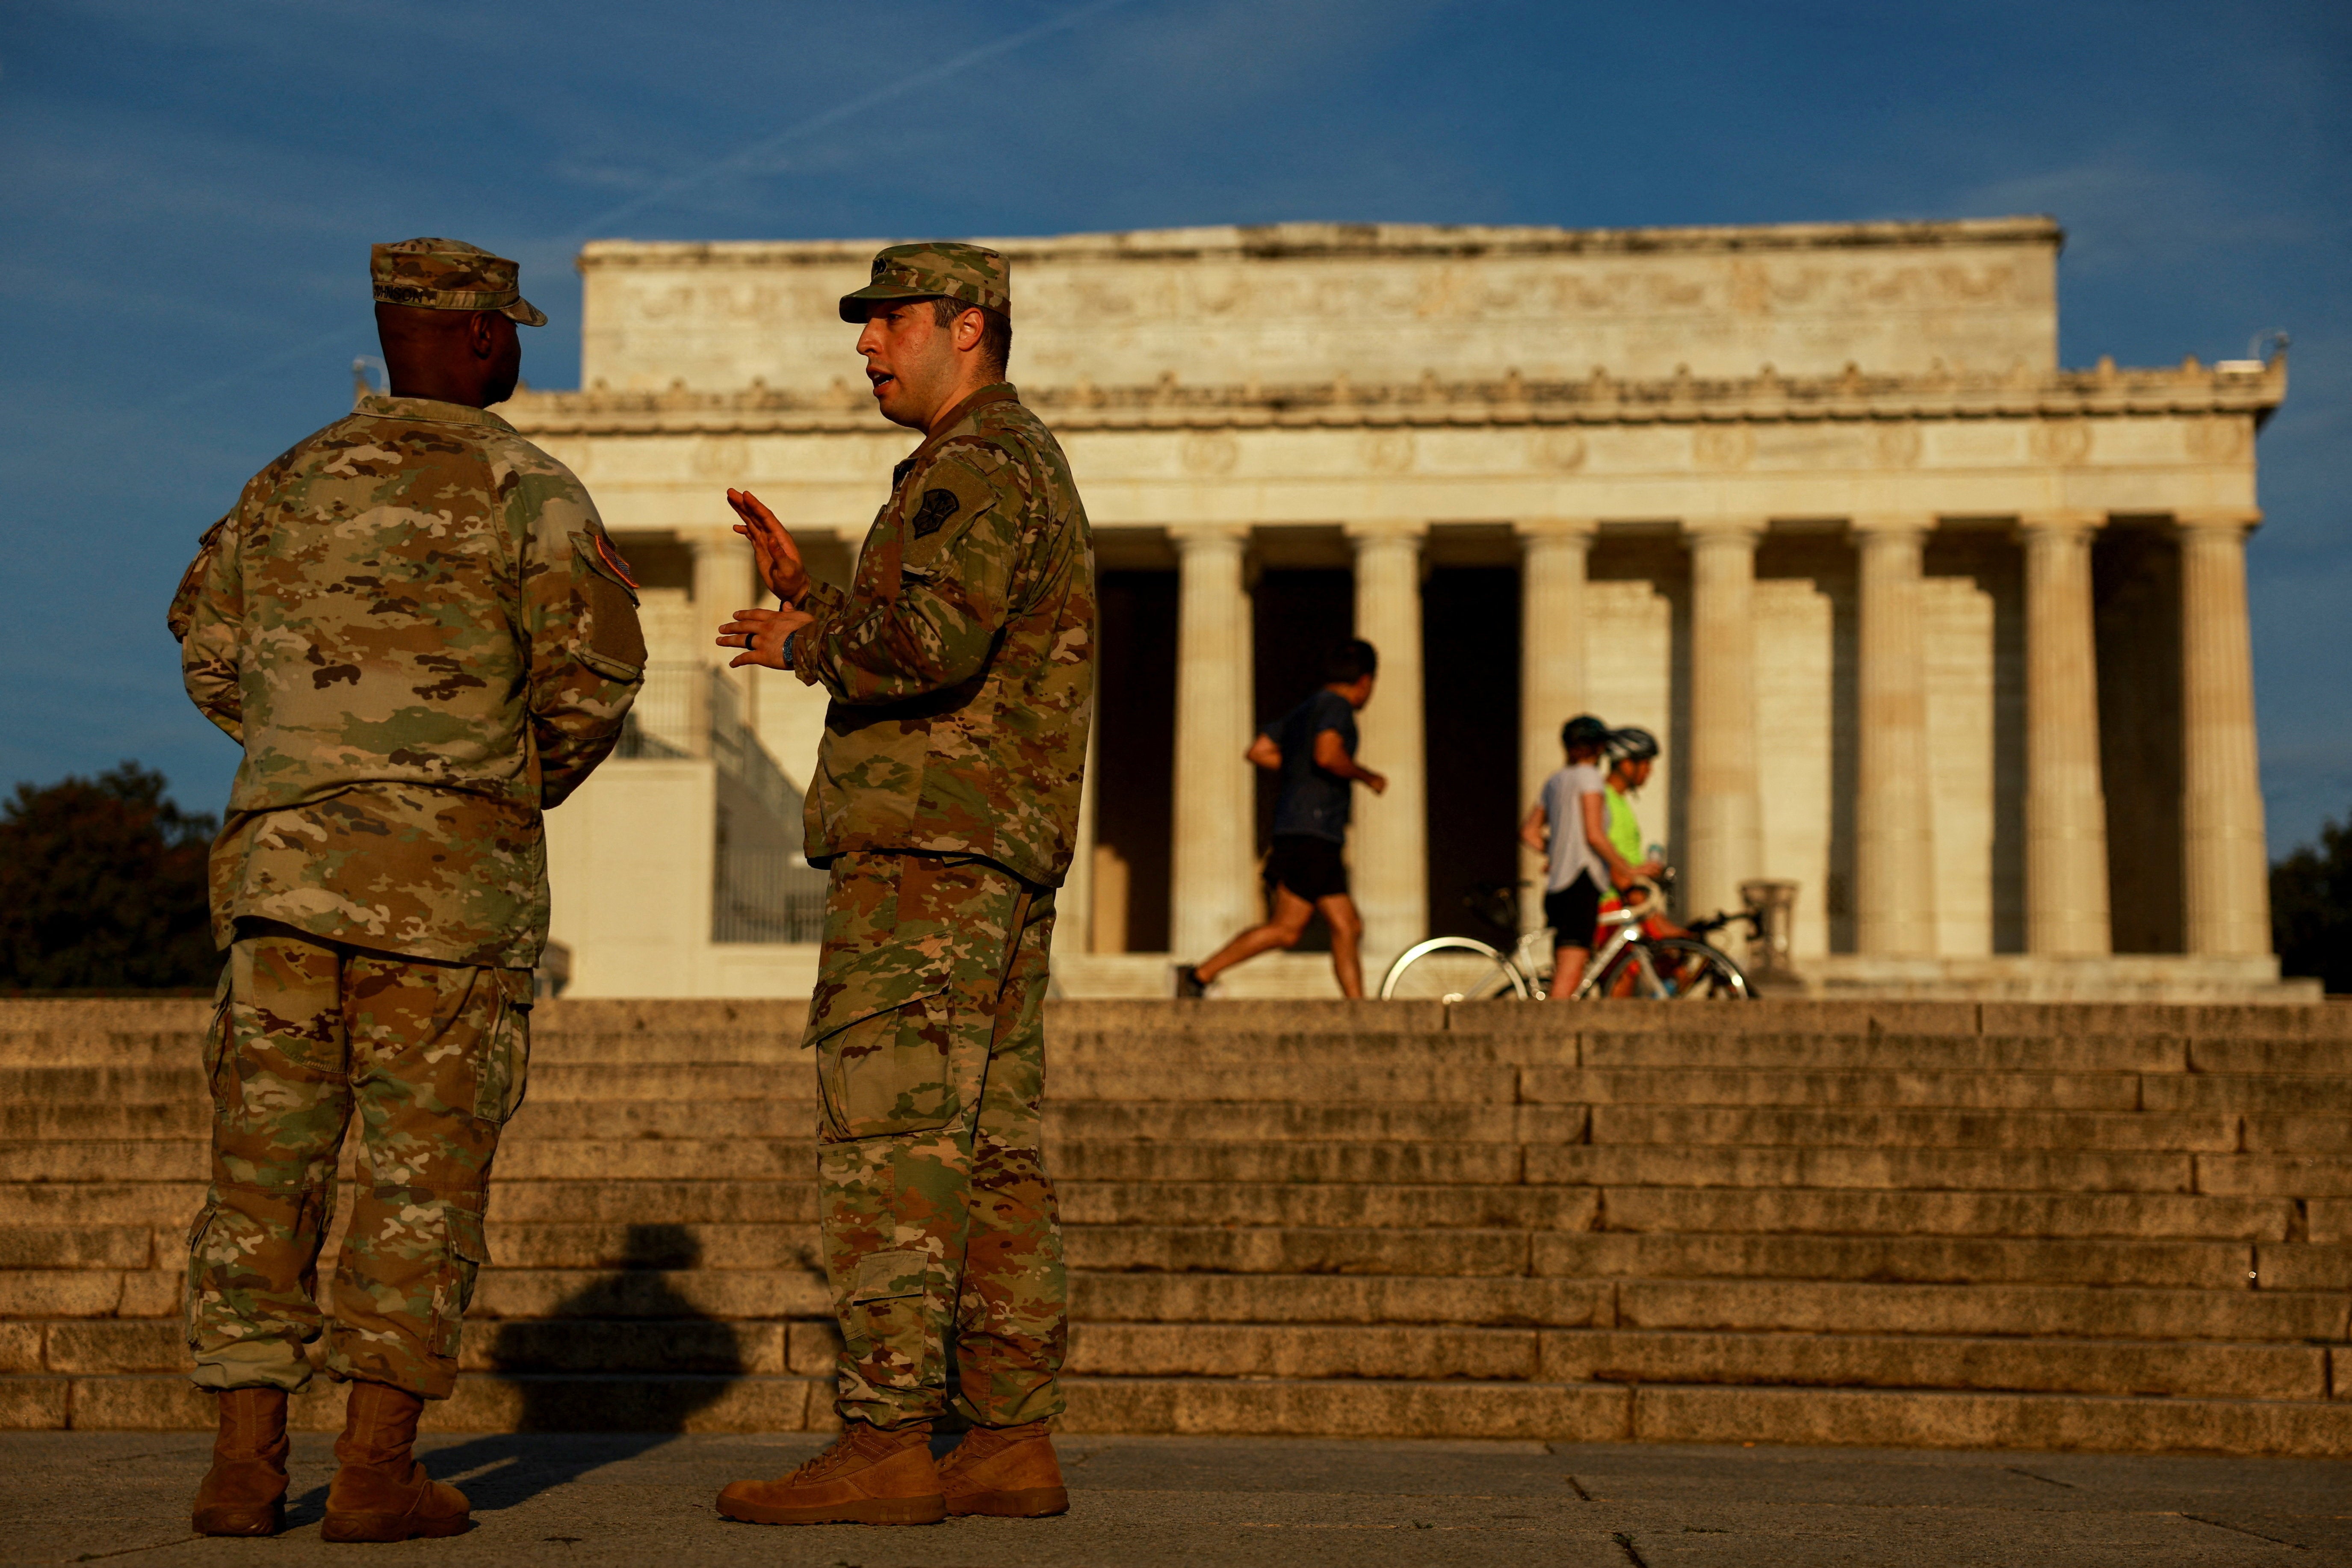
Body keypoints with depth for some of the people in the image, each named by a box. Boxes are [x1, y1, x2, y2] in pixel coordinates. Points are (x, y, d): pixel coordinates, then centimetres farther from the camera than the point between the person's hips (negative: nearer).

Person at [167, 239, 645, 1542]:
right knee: (423, 1162, 0)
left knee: (267, 1154, 8)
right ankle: (377, 1469, -1)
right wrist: (537, 782, 14)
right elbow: (595, 673, -6)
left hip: (281, 847, 5)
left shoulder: (292, 482, 15)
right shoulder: (524, 487, -1)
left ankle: (245, 1460, 8)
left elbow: (211, 653, 21)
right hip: (450, 863, -4)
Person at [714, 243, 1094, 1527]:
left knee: (887, 1140, -11)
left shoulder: (978, 466, -8)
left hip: (930, 844, -10)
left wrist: (805, 642, -8)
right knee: (991, 1154, 7)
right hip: (1005, 855, 10)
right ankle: (1013, 1442, 8)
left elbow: (932, 640, -26)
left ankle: (887, 1444, -12)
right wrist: (807, 596, 19)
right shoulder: (1030, 470, 25)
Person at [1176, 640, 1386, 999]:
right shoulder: (1336, 705, -7)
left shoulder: (1303, 711, 21)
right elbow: (1327, 754, -25)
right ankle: (1200, 975, -9)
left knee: (1347, 927, 5)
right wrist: (1367, 776, -9)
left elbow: (1258, 751, 19)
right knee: (1287, 929, -11)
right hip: (1312, 834, -10)